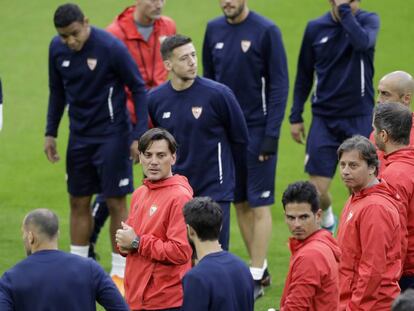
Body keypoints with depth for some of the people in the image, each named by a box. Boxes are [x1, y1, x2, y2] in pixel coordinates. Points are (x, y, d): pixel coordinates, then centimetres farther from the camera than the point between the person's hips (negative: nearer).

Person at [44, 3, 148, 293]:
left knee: (116, 202, -1)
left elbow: (139, 89, -11)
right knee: (78, 202, 9)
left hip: (111, 135, -5)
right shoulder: (57, 49, -2)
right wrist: (51, 133, 10)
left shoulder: (111, 47, -18)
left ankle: (120, 273, 8)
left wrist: (139, 135, -15)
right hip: (79, 136, 5)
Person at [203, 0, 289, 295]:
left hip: (257, 129, -5)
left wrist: (271, 134, -14)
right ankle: (261, 268, 18)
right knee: (240, 203, 9)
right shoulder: (214, 30, 6)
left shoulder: (266, 31, -10)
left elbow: (279, 84, -10)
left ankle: (256, 277, 0)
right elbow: (209, 80, 13)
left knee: (259, 205, -3)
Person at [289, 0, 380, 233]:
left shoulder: (368, 20, -2)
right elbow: (304, 76, 12)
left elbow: (362, 41, -27)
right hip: (324, 119, 1)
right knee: (318, 191, -3)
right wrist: (296, 117, 10)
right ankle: (327, 220, 28)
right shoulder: (316, 28, 4)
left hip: (360, 118, -1)